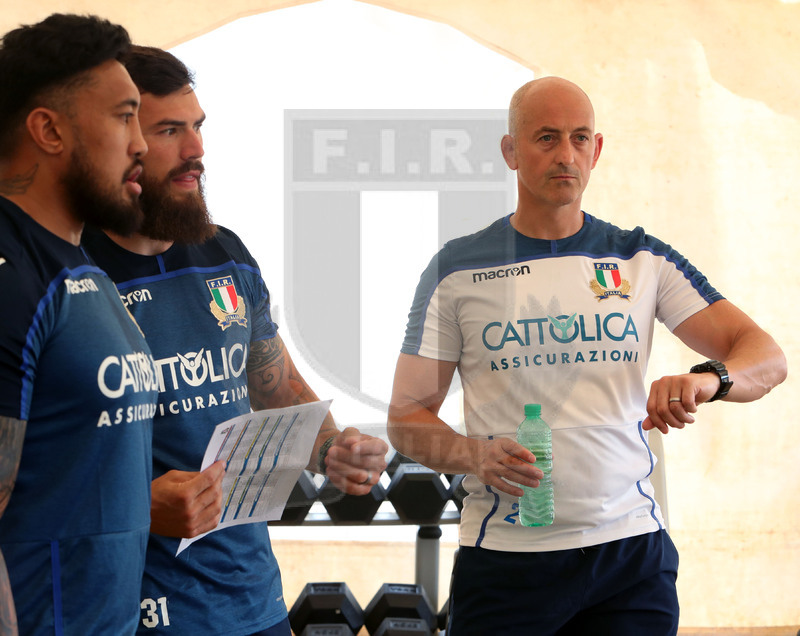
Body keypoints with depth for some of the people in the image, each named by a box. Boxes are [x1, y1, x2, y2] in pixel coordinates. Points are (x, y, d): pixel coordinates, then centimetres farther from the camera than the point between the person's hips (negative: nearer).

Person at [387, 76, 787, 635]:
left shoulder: (642, 260, 7)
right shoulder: (458, 271, 3)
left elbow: (766, 357, 1)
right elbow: (407, 418, 3)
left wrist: (710, 378, -22)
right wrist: (475, 456, -18)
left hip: (630, 545, 2)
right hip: (505, 556, -1)